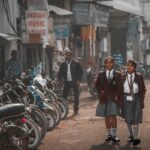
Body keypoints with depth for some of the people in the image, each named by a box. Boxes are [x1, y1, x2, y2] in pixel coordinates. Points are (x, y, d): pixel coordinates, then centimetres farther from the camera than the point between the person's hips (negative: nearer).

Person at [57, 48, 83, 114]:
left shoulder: (76, 64, 1)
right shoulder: (63, 64, 7)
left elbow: (80, 72, 0)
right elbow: (60, 73, 9)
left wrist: (78, 80, -10)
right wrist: (59, 80, -5)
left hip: (75, 82, -1)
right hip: (67, 82, 1)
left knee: (76, 96, 4)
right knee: (64, 96, -3)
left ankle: (76, 109, 16)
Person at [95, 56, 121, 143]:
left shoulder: (118, 74, 3)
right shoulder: (101, 74, 8)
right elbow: (97, 85, 12)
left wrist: (118, 95, -8)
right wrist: (101, 92, -3)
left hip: (114, 98, -2)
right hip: (104, 98, 2)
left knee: (113, 116, -8)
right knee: (107, 117, 8)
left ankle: (114, 135, -1)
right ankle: (109, 134, 18)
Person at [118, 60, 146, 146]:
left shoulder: (139, 77, -4)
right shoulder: (123, 78, 0)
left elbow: (143, 89, 2)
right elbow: (120, 90, 5)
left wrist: (141, 100, -3)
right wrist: (120, 101, 1)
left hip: (136, 99, -2)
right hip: (126, 99, 2)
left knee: (135, 118, -6)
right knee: (128, 119, 10)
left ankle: (136, 138, -4)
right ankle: (131, 135, 25)